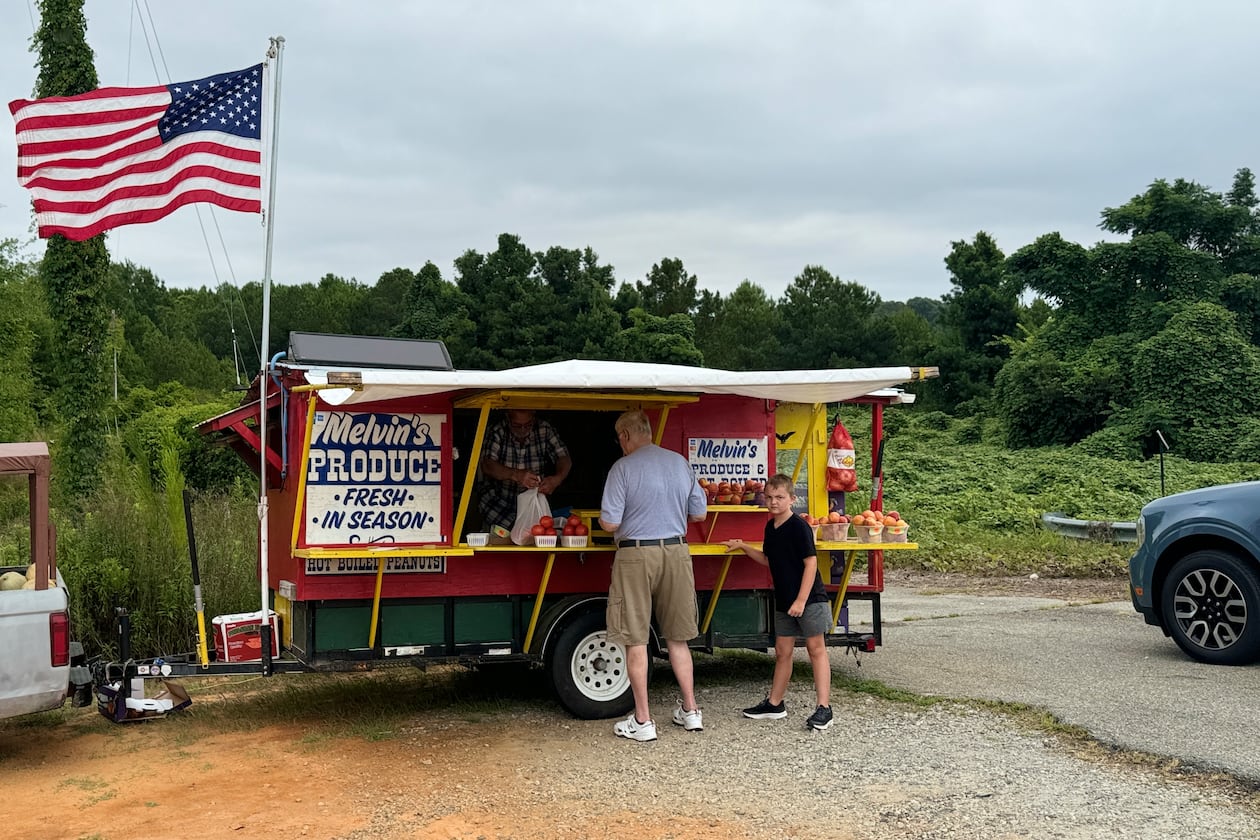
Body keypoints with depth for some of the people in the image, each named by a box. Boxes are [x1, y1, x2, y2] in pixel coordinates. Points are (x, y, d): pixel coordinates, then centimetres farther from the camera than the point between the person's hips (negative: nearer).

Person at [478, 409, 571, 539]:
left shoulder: (544, 429, -6)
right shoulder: (497, 431, -11)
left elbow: (564, 458, -7)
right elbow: (487, 466, -22)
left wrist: (557, 478, -30)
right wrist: (516, 475, -40)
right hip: (500, 501, -1)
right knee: (498, 540, -19)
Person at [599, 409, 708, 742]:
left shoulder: (623, 467, -9)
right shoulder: (680, 463, 5)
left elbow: (609, 523, -13)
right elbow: (699, 514, 11)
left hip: (636, 555, -5)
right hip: (676, 552, 5)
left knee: (636, 640, 4)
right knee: (677, 636, 16)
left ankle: (642, 721, 9)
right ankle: (690, 711, 23)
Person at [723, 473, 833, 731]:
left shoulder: (798, 527, -15)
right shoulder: (771, 527, 10)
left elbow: (811, 562, -18)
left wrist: (801, 600, -20)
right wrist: (743, 547, 12)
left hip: (809, 599, -8)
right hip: (784, 602, 8)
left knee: (816, 649, -3)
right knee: (782, 651, 13)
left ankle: (824, 707, 0)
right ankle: (774, 704, 23)